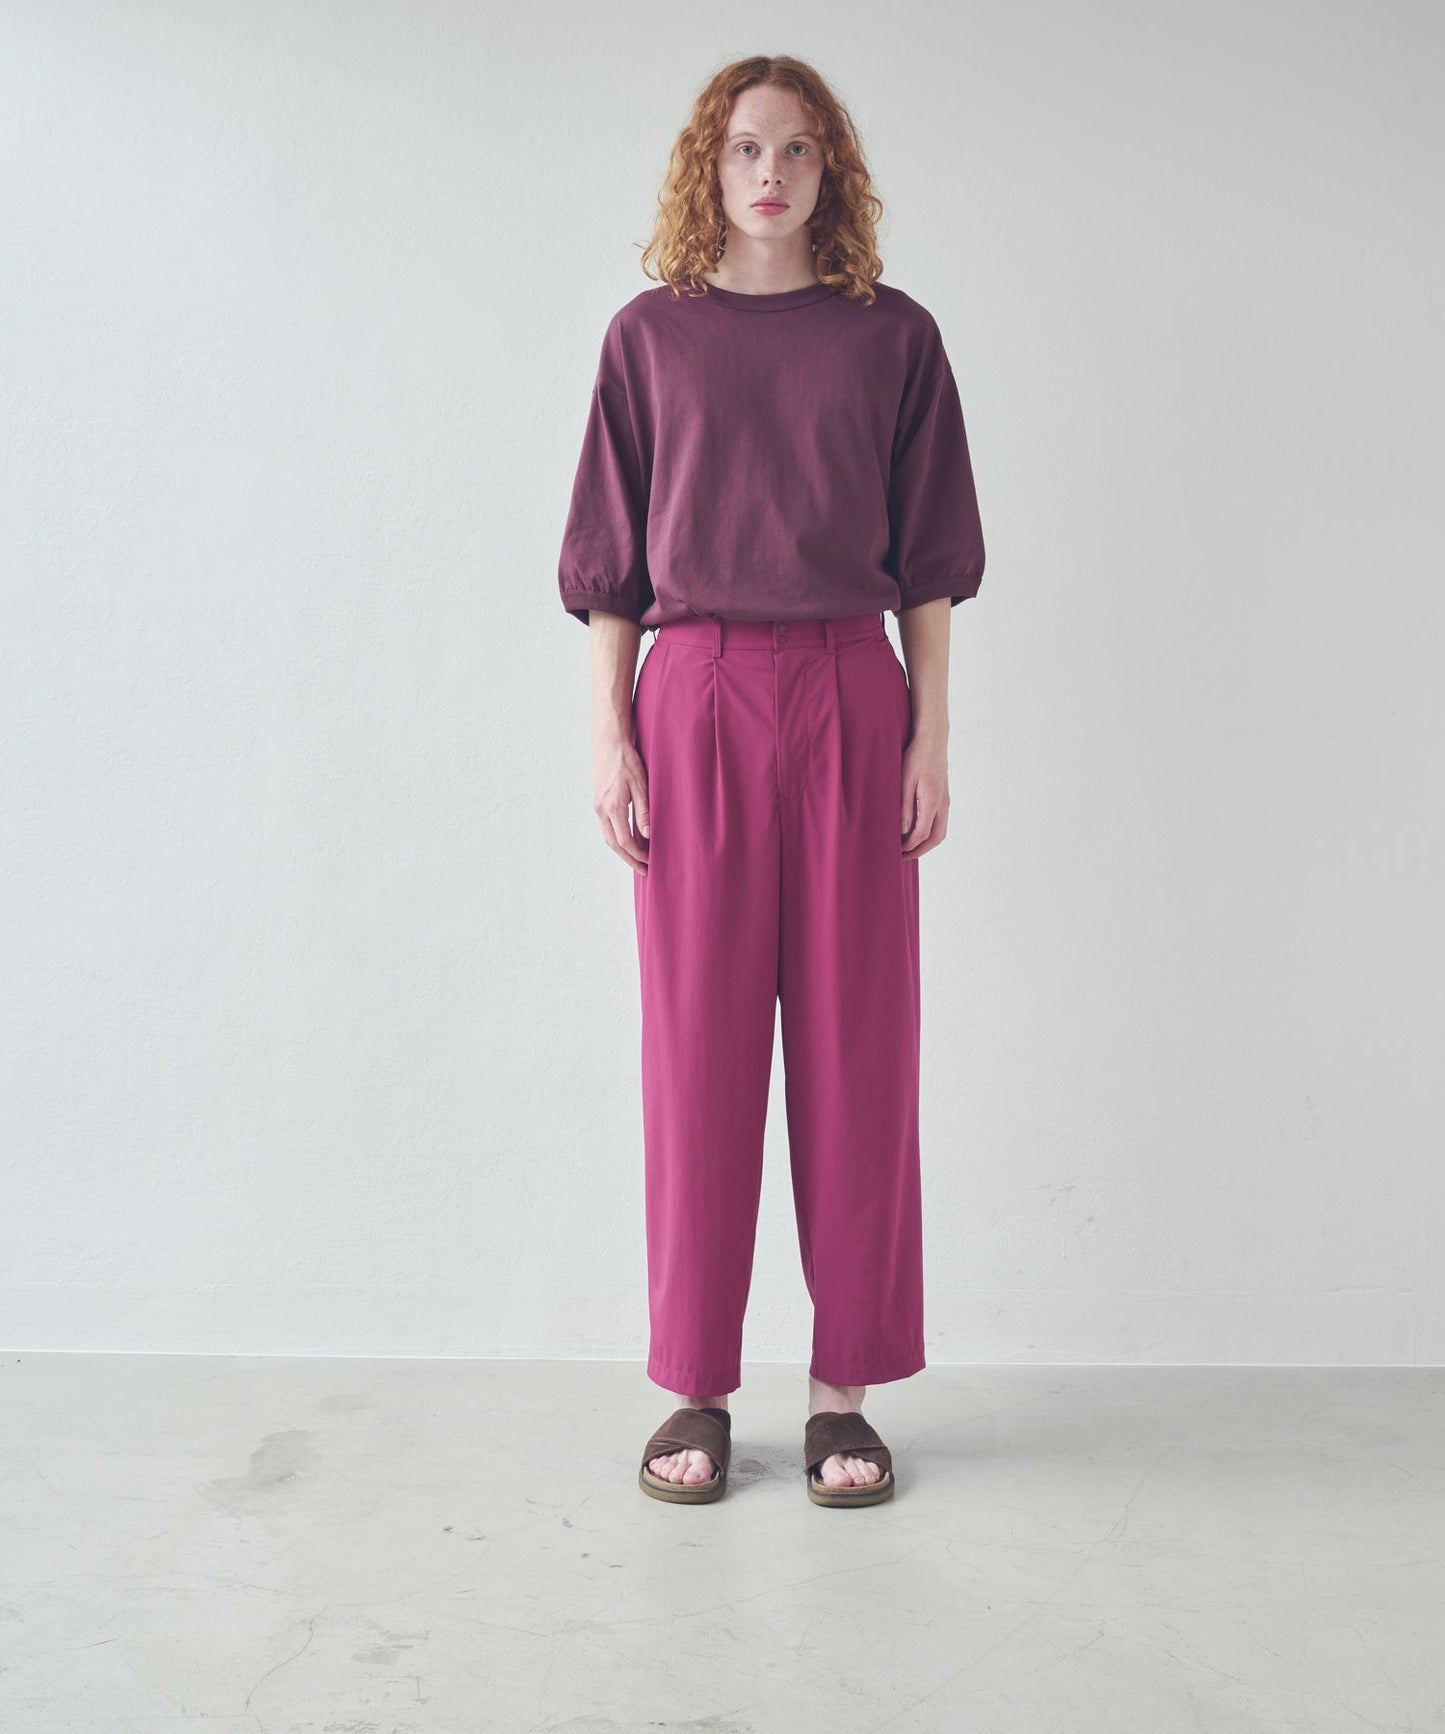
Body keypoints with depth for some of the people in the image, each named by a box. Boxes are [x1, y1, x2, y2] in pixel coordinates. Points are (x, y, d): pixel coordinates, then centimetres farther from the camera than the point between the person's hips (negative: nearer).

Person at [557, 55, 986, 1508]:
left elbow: (929, 560, 8)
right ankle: (696, 1388, 14)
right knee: (698, 1039, 2)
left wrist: (931, 734, 0)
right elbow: (609, 565, 7)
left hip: (849, 695, 0)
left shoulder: (891, 336, 9)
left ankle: (844, 1391, 14)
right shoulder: (651, 335, 9)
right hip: (695, 698, 0)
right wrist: (609, 735, -1)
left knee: (855, 1037, 2)